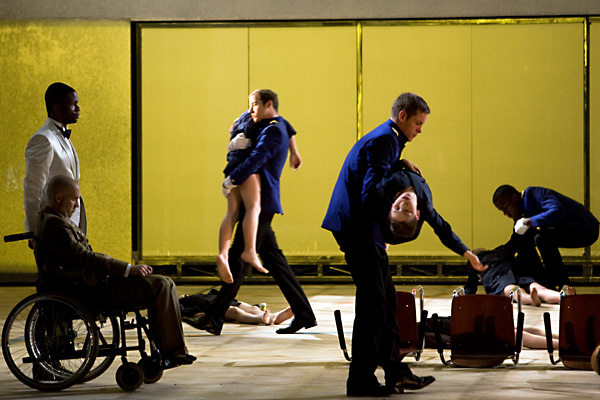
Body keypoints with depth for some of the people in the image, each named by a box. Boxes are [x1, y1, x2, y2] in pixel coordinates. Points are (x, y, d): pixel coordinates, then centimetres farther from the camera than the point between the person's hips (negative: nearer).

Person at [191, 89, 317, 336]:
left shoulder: (274, 131, -12)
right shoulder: (273, 128, 20)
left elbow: (255, 160, -25)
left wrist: (232, 180, -22)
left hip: (261, 206, -10)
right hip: (261, 206, 10)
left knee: (237, 260, -9)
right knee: (274, 260, 11)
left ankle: (214, 319, -9)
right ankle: (304, 314, 12)